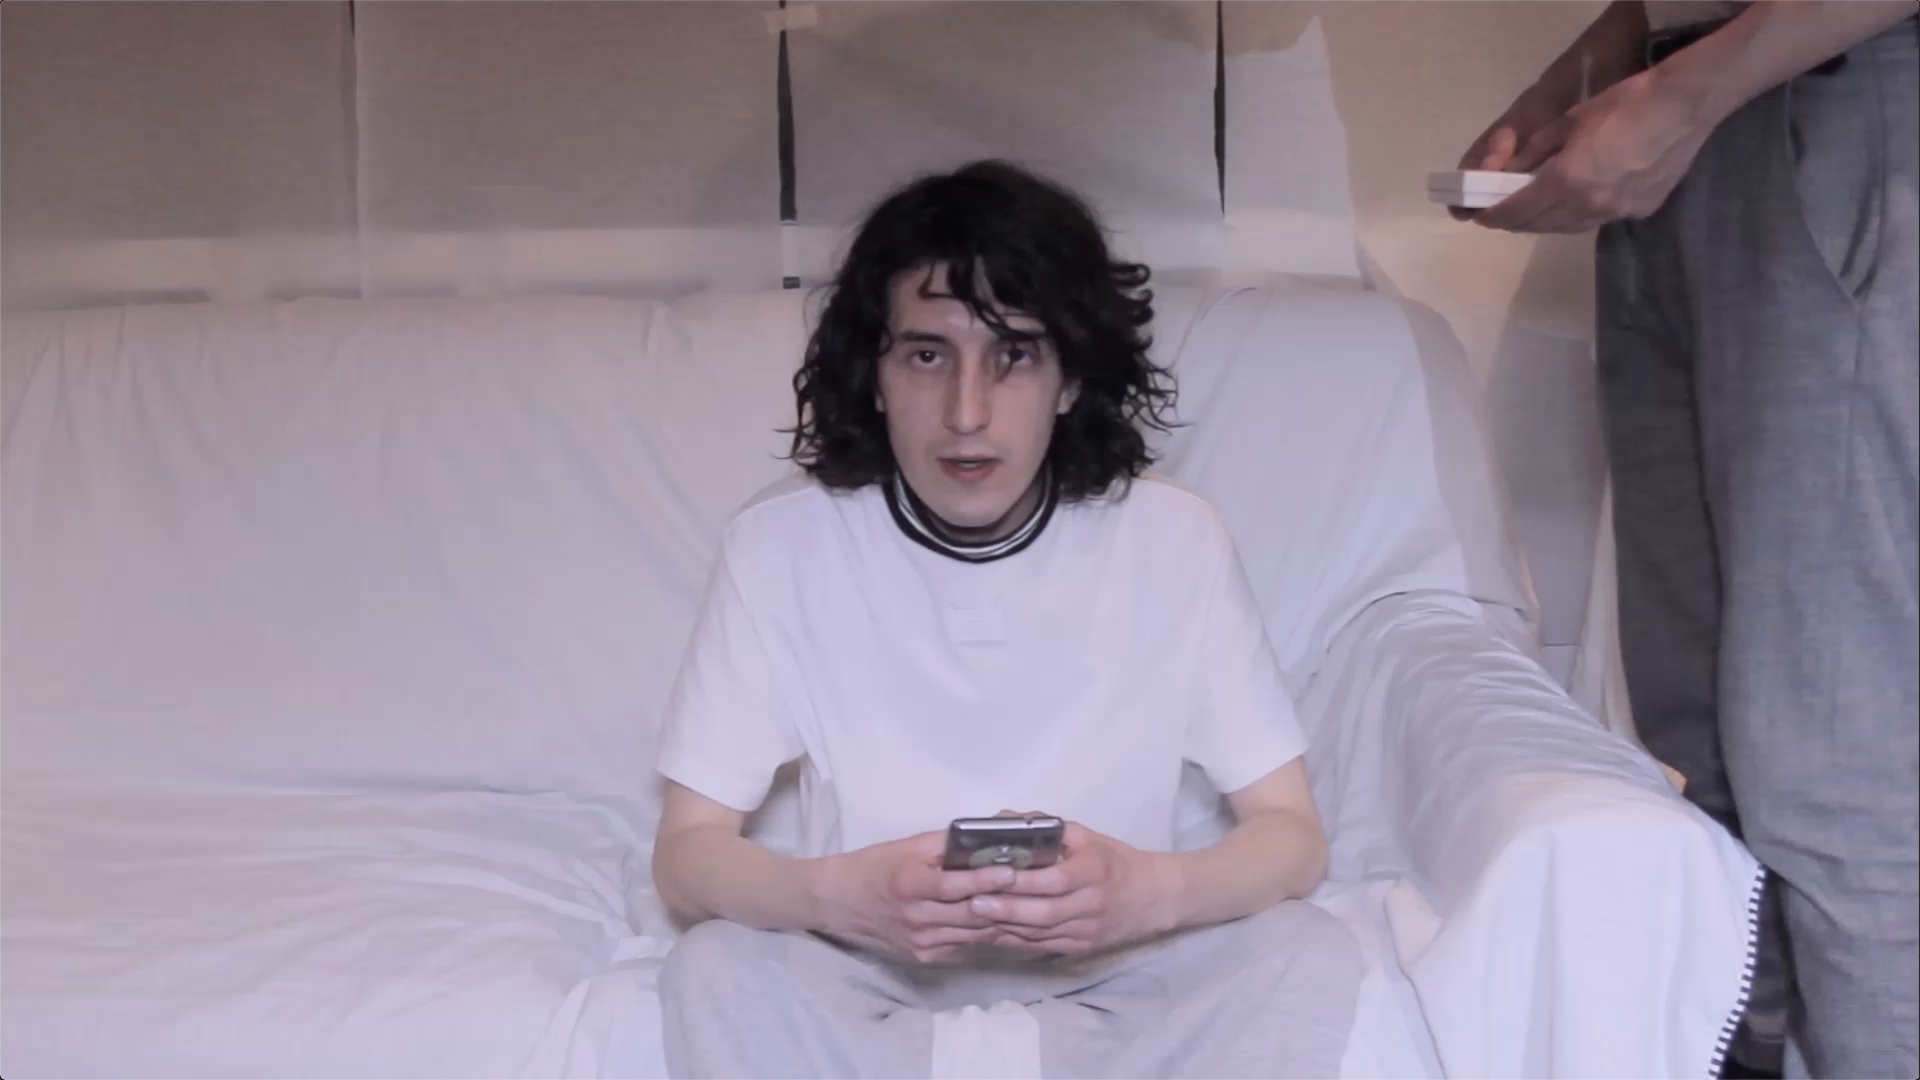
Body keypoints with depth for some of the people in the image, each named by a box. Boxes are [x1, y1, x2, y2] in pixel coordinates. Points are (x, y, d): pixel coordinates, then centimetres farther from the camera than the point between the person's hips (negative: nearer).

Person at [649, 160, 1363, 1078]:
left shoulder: (1172, 540, -16)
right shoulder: (781, 544, -17)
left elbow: (1293, 833, -13)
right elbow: (685, 853, -15)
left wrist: (1150, 892, -37)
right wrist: (840, 894, -38)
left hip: (1107, 944, 1)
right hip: (872, 946, 0)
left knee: (1310, 959, -25)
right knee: (717, 973, -30)